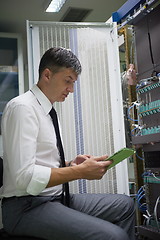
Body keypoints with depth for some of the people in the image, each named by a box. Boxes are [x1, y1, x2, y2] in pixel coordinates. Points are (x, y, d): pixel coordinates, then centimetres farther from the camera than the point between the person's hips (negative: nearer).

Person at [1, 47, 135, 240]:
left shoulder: (45, 110, 14)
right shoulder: (22, 107, -14)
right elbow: (25, 176, -23)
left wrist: (73, 163, 2)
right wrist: (80, 171, -19)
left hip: (54, 198, 9)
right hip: (27, 208, -9)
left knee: (125, 204, 6)